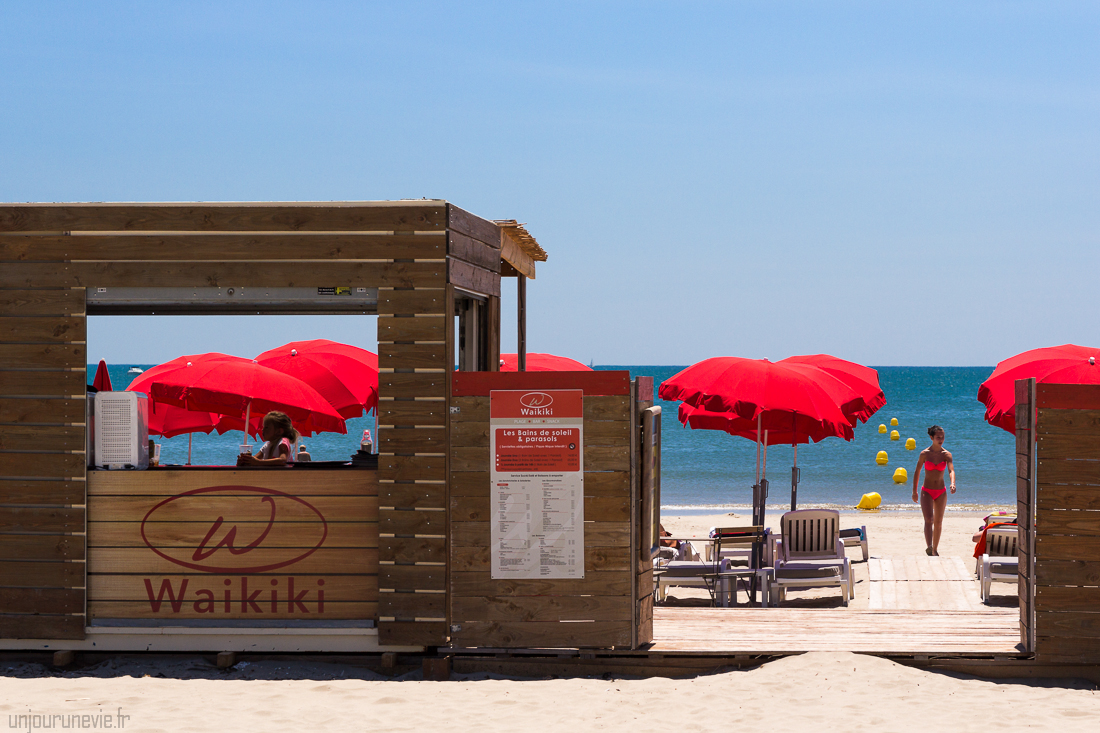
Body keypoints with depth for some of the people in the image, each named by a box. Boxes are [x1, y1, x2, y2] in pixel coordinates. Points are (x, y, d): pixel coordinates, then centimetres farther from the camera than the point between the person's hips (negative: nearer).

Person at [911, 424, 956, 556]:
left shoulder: (946, 455, -3)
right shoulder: (925, 454, -4)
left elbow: (951, 471, -18)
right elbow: (917, 472, 5)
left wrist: (952, 483, -38)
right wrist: (914, 491, 7)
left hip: (941, 493, 2)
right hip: (927, 492, -2)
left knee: (938, 522, 10)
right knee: (928, 519, -19)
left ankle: (935, 549, 22)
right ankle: (929, 547, -33)